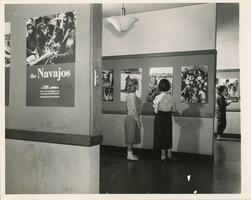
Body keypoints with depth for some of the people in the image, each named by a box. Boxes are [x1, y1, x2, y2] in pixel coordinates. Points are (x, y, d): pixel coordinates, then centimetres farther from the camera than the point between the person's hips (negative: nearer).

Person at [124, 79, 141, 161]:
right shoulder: (133, 95, -17)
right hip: (132, 118, -10)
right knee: (131, 136, -4)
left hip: (130, 117, 10)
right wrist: (138, 120, -15)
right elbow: (134, 109, -19)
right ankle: (129, 154, 3)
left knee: (131, 136, 13)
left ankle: (130, 153, 20)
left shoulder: (130, 94, 13)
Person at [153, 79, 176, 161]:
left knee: (160, 135, 8)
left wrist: (154, 108, 6)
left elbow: (156, 111, -15)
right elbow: (174, 110, 3)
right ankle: (169, 152, 27)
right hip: (168, 118, 4)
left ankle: (163, 154, 15)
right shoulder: (170, 97, -3)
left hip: (160, 118, -4)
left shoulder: (158, 97, -15)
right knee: (168, 134, 17)